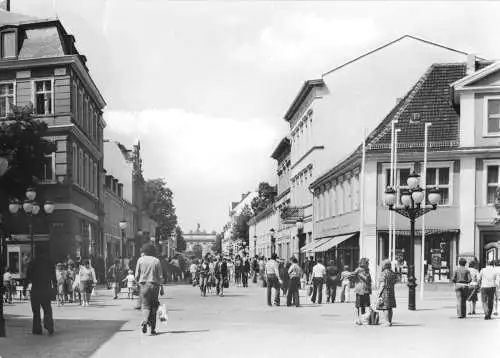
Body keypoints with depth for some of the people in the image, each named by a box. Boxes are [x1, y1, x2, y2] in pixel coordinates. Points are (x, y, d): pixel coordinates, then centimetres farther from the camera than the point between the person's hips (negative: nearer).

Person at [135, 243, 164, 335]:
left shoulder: (140, 260, 0)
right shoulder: (156, 261, 1)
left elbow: (137, 275, 1)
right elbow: (160, 276, 0)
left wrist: (138, 281, 22)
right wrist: (162, 288, 7)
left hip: (144, 285, 0)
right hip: (154, 285, 1)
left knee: (145, 305, 3)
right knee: (153, 307, 10)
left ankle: (145, 321, -27)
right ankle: (153, 329, 11)